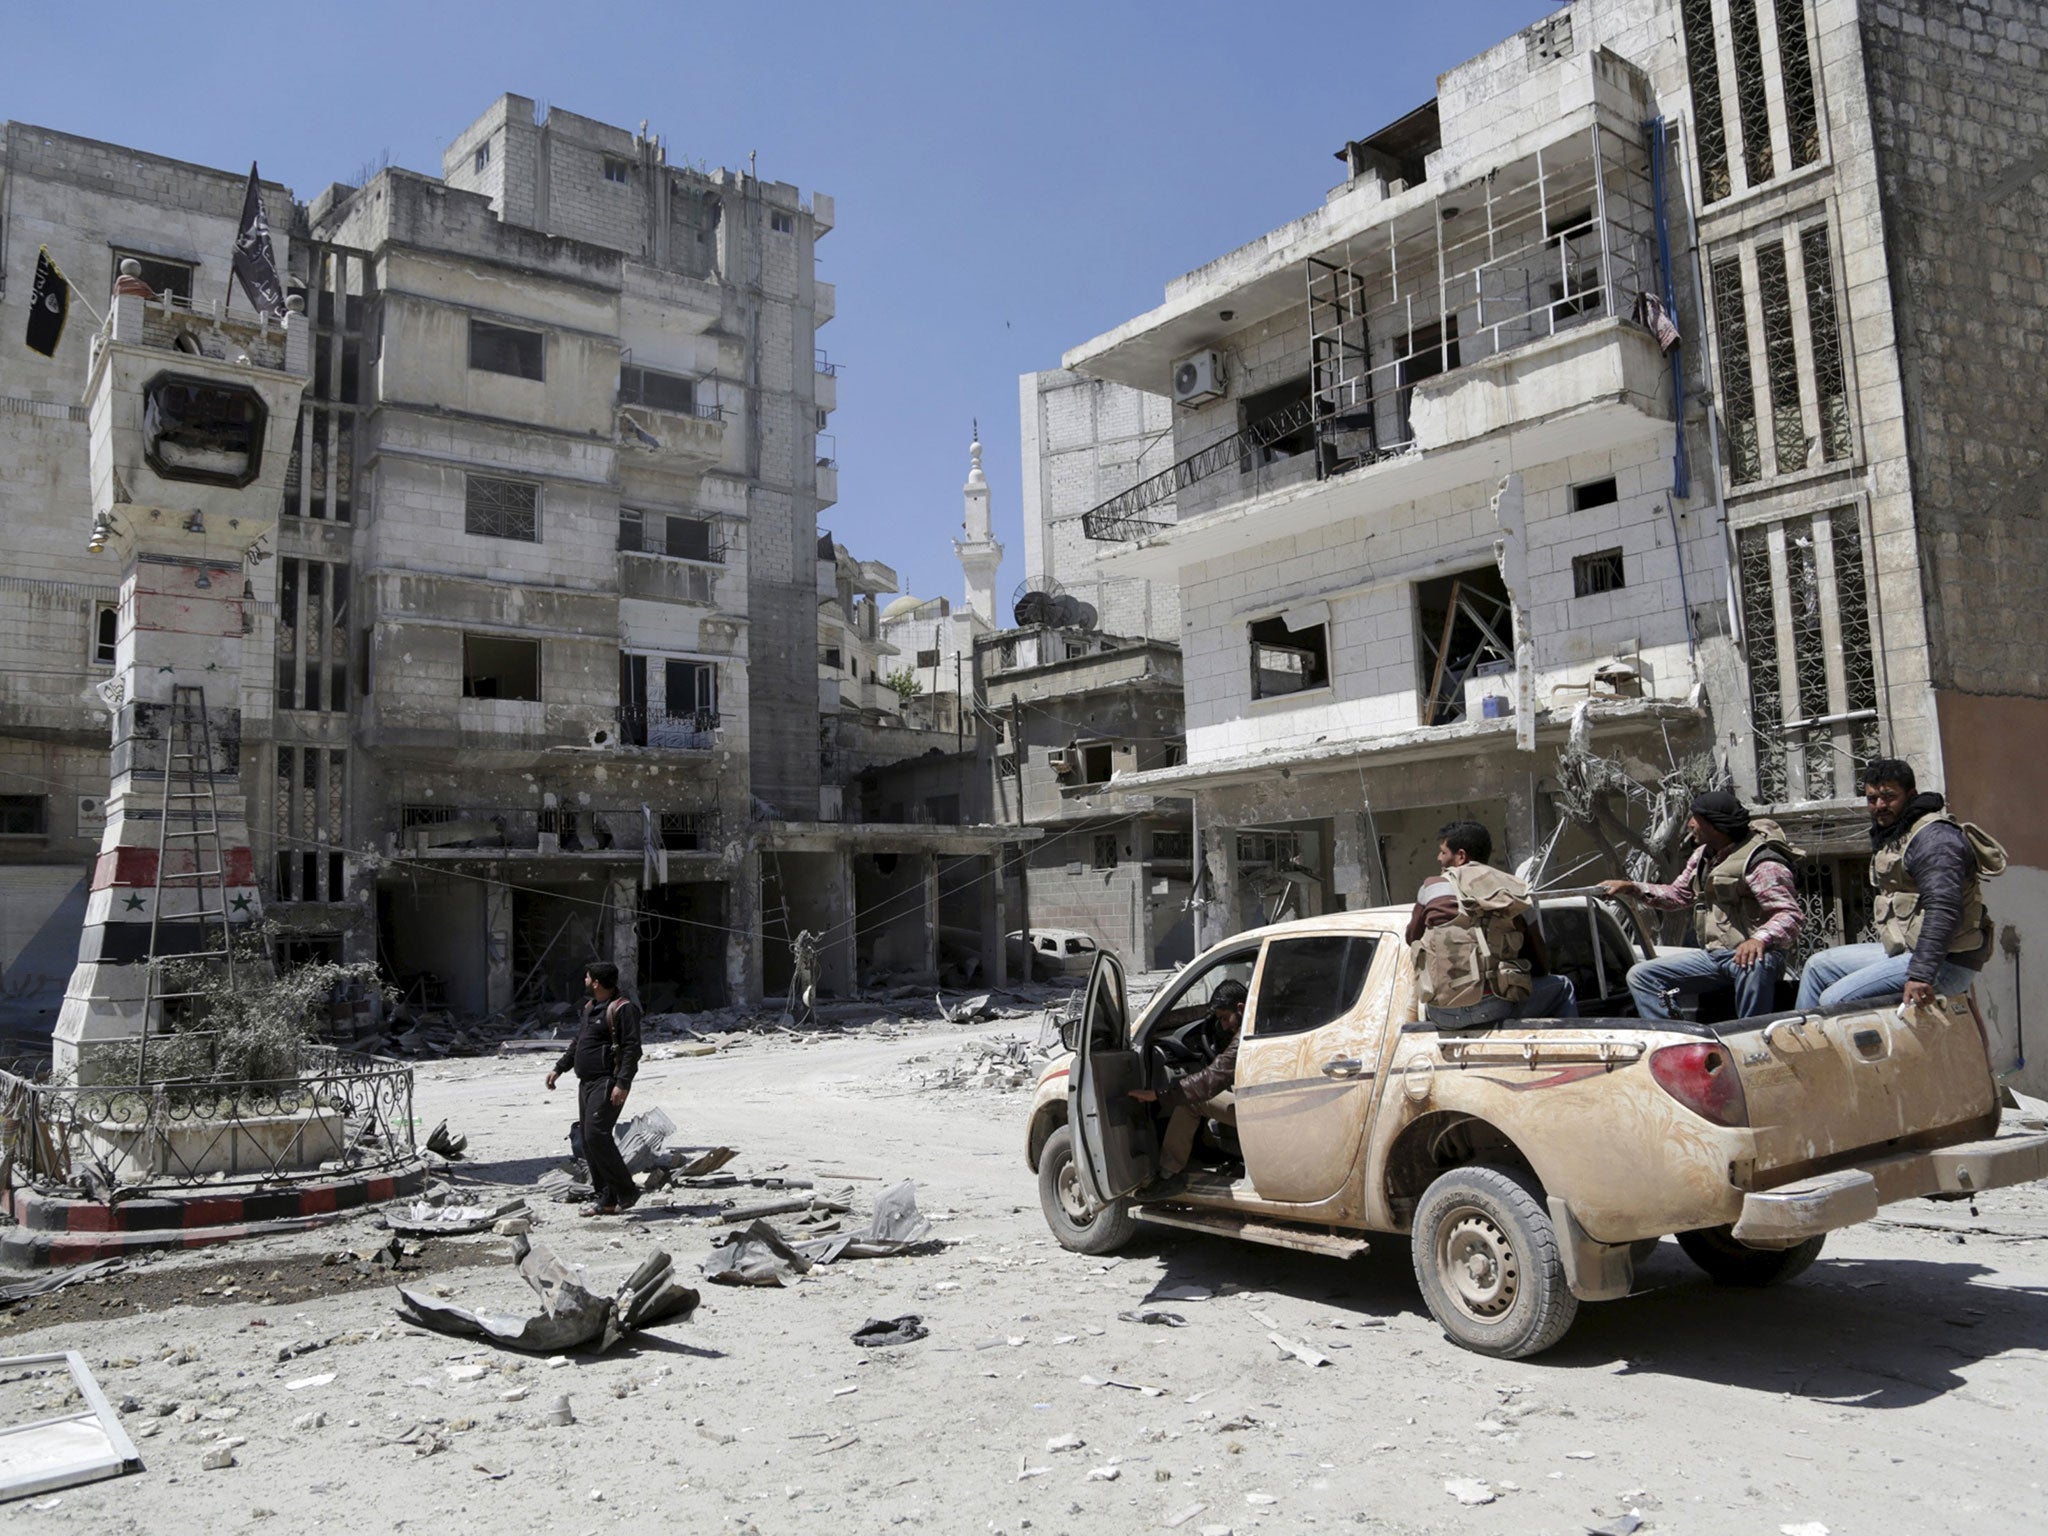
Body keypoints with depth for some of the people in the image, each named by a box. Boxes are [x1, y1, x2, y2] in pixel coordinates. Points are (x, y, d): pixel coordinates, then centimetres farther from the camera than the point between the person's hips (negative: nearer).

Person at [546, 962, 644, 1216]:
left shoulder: (623, 1008, -13)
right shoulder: (590, 1007, 17)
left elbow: (632, 1048, -19)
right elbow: (577, 1042, 28)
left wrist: (623, 1084, -25)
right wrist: (559, 1069, 26)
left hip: (608, 1083, -10)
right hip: (587, 1082, 10)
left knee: (596, 1134, -18)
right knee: (589, 1141, 8)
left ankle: (626, 1191, -8)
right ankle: (605, 1199, 12)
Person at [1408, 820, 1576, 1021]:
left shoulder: (1432, 887, 5)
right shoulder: (1515, 894, 6)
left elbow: (1412, 936, 22)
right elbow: (1541, 965, 10)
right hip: (1491, 1007, -1)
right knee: (1562, 987, 23)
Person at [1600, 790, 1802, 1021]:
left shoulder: (1761, 861, -15)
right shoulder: (1702, 856, 12)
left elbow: (1788, 915, -23)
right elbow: (1677, 895, 24)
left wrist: (1759, 940, -43)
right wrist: (1631, 887, 13)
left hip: (1747, 952, -8)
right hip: (1712, 956, 8)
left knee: (1753, 965, -44)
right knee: (1640, 975, -2)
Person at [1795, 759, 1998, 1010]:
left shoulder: (1934, 838, -17)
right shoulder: (1888, 835, 17)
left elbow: (1943, 911, -27)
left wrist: (1921, 974, -32)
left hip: (1946, 962, -11)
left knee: (1834, 1000, -21)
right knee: (1818, 966, 13)